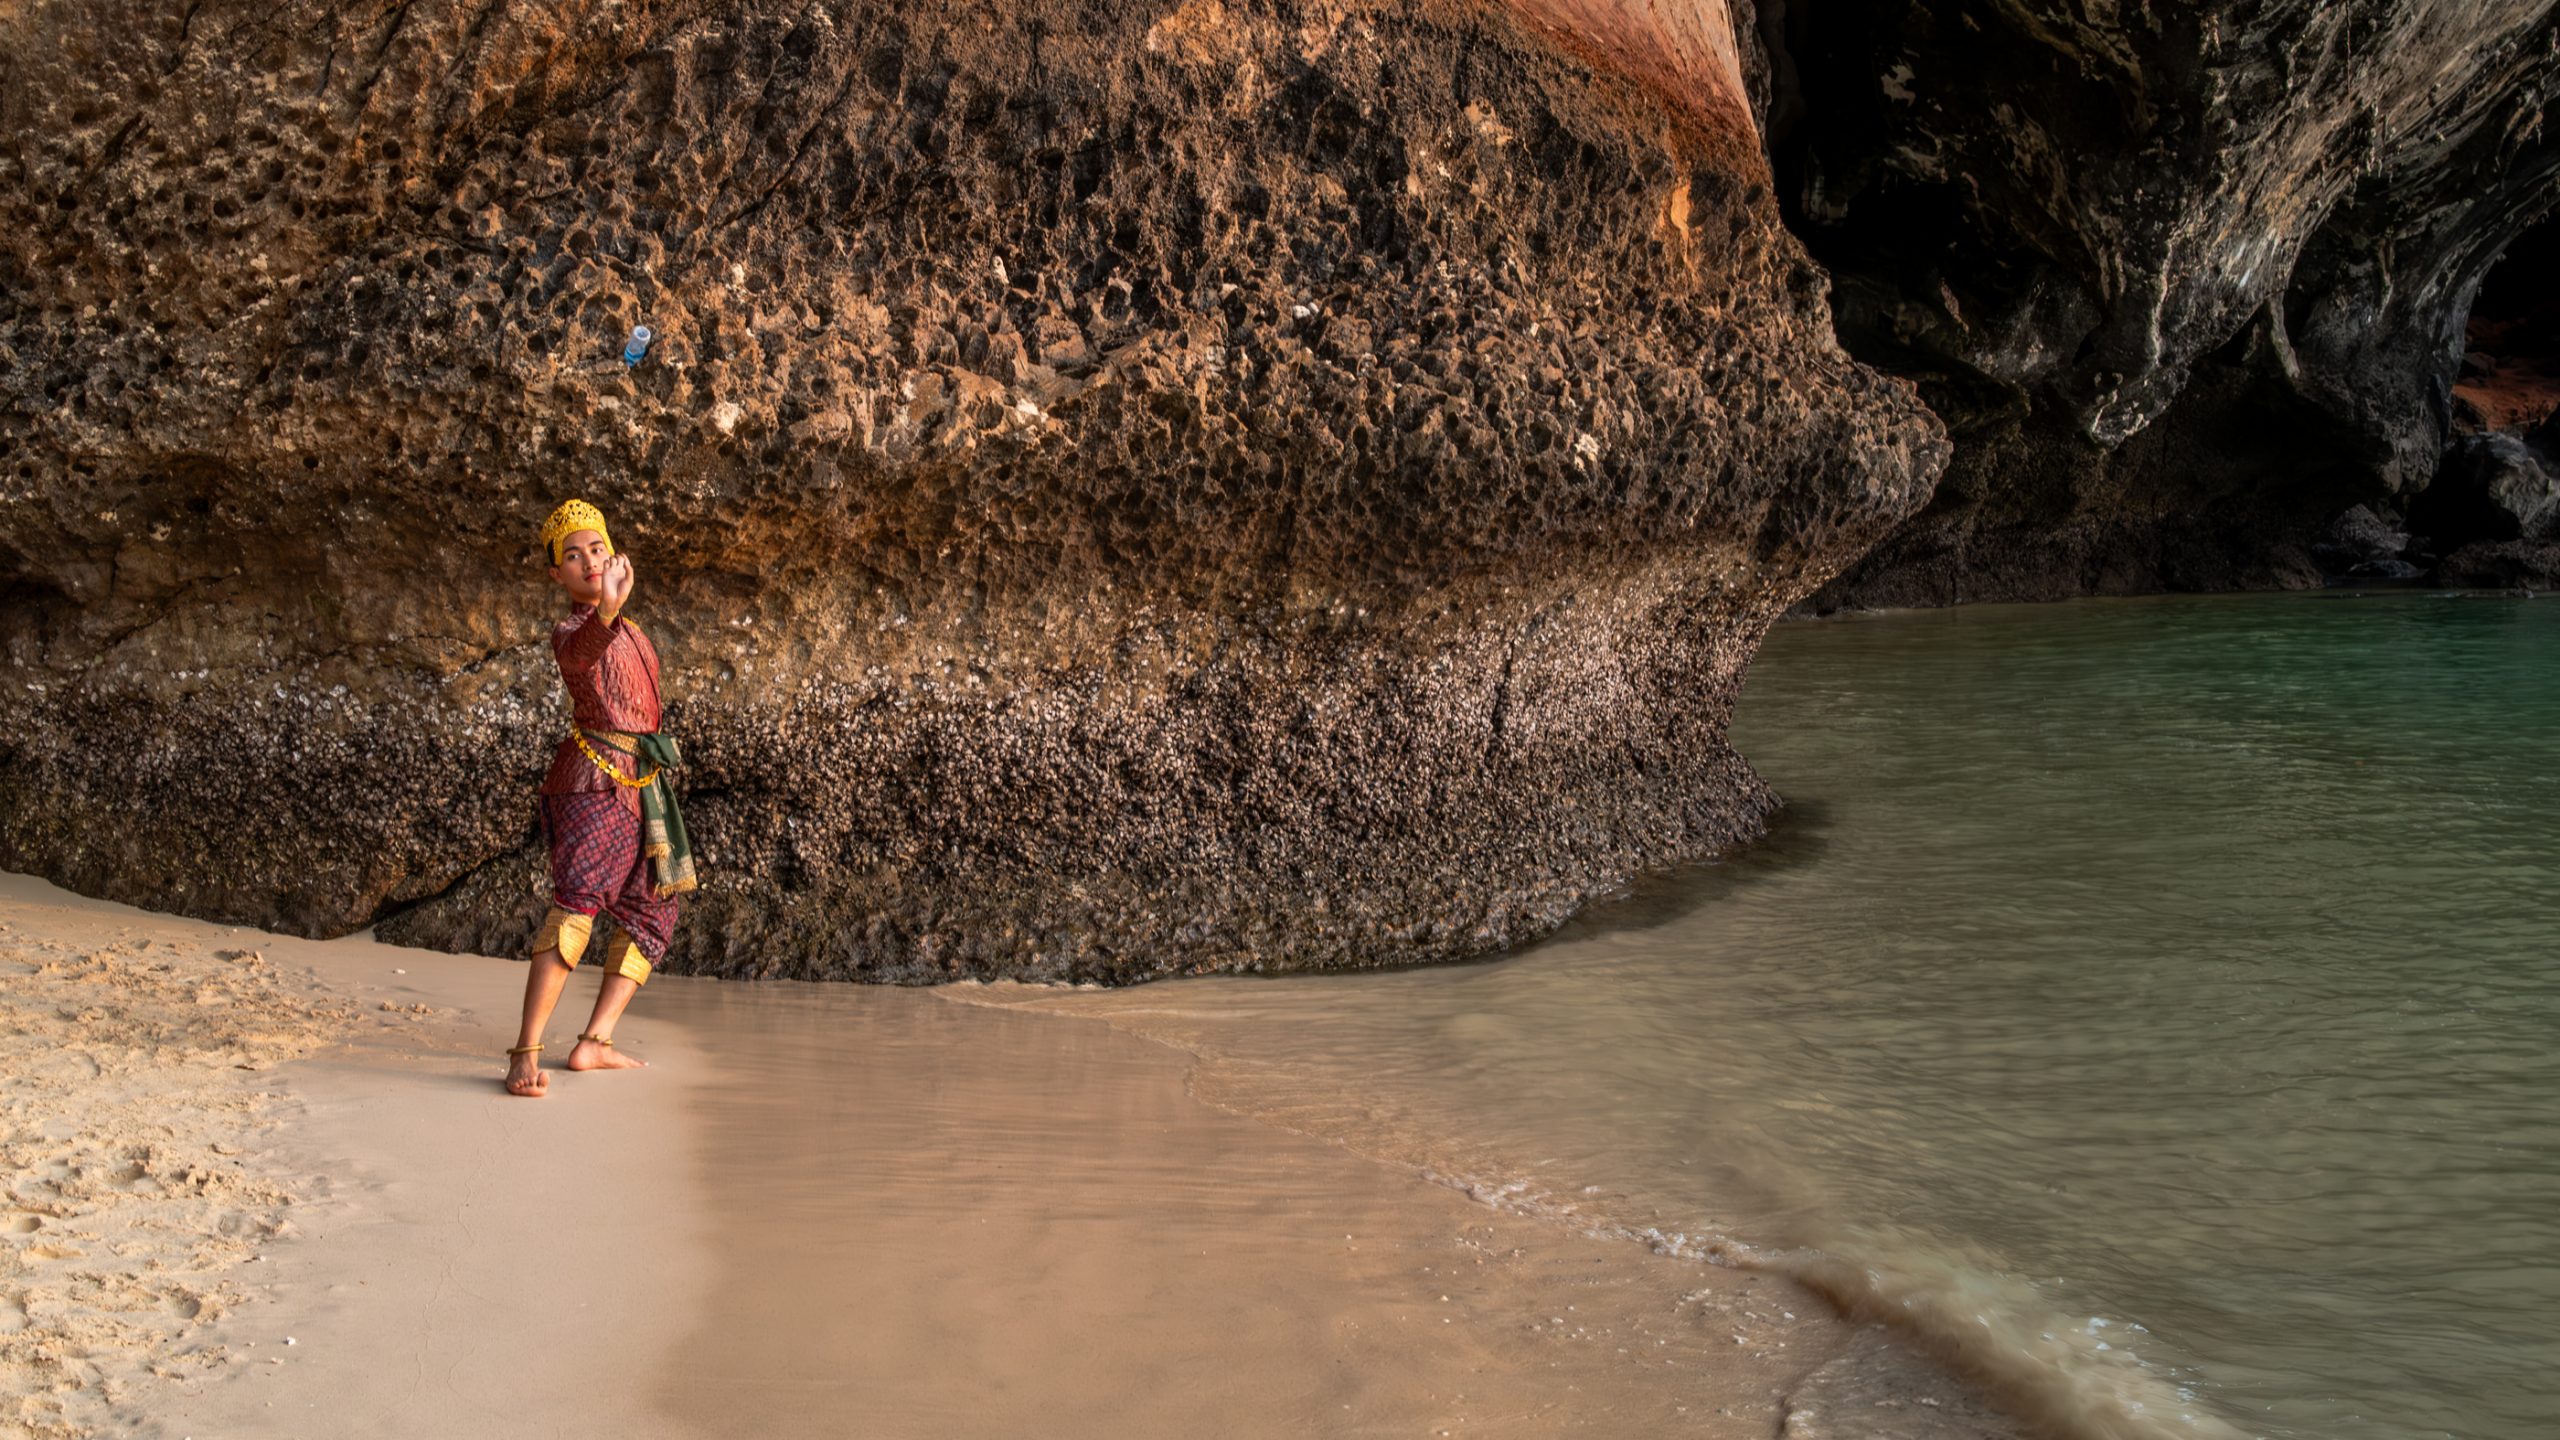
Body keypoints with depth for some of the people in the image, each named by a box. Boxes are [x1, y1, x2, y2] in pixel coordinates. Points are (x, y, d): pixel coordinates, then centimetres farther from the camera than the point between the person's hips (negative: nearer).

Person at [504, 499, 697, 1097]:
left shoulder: (626, 630, 18)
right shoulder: (569, 631, -8)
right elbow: (579, 650, -35)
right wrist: (606, 611, -54)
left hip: (641, 787, 9)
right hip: (595, 778, -9)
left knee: (652, 914, 11)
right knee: (576, 905, -22)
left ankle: (595, 1043, 14)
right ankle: (526, 1053, -25)